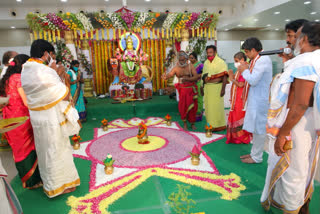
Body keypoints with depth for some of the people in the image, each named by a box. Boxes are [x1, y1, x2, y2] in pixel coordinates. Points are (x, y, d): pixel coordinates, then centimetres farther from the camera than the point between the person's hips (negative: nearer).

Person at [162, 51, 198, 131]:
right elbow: (169, 74, -16)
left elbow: (196, 77, -12)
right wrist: (165, 76, -40)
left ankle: (192, 123, 22)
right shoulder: (176, 68, -3)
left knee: (192, 107, 5)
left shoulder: (190, 66, -5)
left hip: (191, 89, 0)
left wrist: (187, 79, -28)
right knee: (183, 106, -2)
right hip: (182, 89, 0)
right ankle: (185, 123, 15)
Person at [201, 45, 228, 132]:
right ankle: (210, 124, 20)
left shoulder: (221, 62, -7)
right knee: (208, 106, 9)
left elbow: (225, 76, -12)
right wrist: (202, 87, 17)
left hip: (217, 87, -6)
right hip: (207, 87, 6)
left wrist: (223, 89, -18)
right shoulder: (206, 63, 14)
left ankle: (219, 125, 7)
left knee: (217, 107, -4)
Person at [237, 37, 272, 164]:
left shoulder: (263, 60, -17)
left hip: (260, 101, -10)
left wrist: (245, 70, -8)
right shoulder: (256, 60, 13)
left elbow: (253, 80, -23)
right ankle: (254, 153, 30)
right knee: (255, 128, 17)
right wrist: (245, 70, 5)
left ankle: (257, 157, 13)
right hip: (254, 100, 10)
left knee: (259, 129, 0)